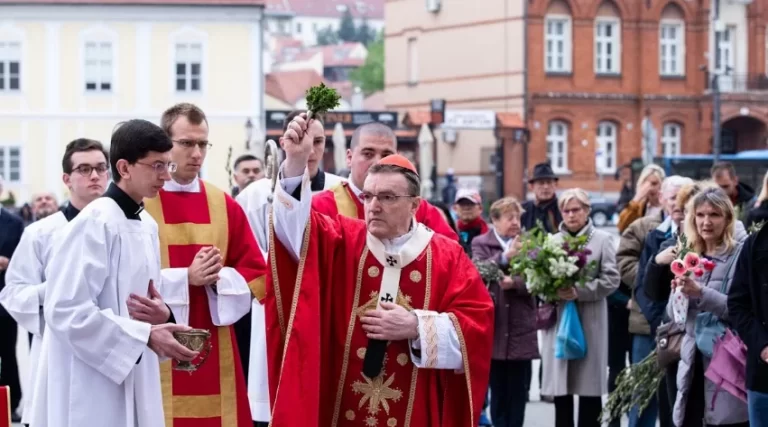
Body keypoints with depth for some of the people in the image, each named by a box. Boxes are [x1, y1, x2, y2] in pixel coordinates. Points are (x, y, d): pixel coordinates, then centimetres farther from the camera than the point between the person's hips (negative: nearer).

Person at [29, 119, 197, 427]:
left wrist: (161, 315, -3)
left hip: (134, 385, 8)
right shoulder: (94, 223, -15)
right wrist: (145, 335, -20)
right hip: (90, 393, -8)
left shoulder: (147, 226, 11)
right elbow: (66, 310, -21)